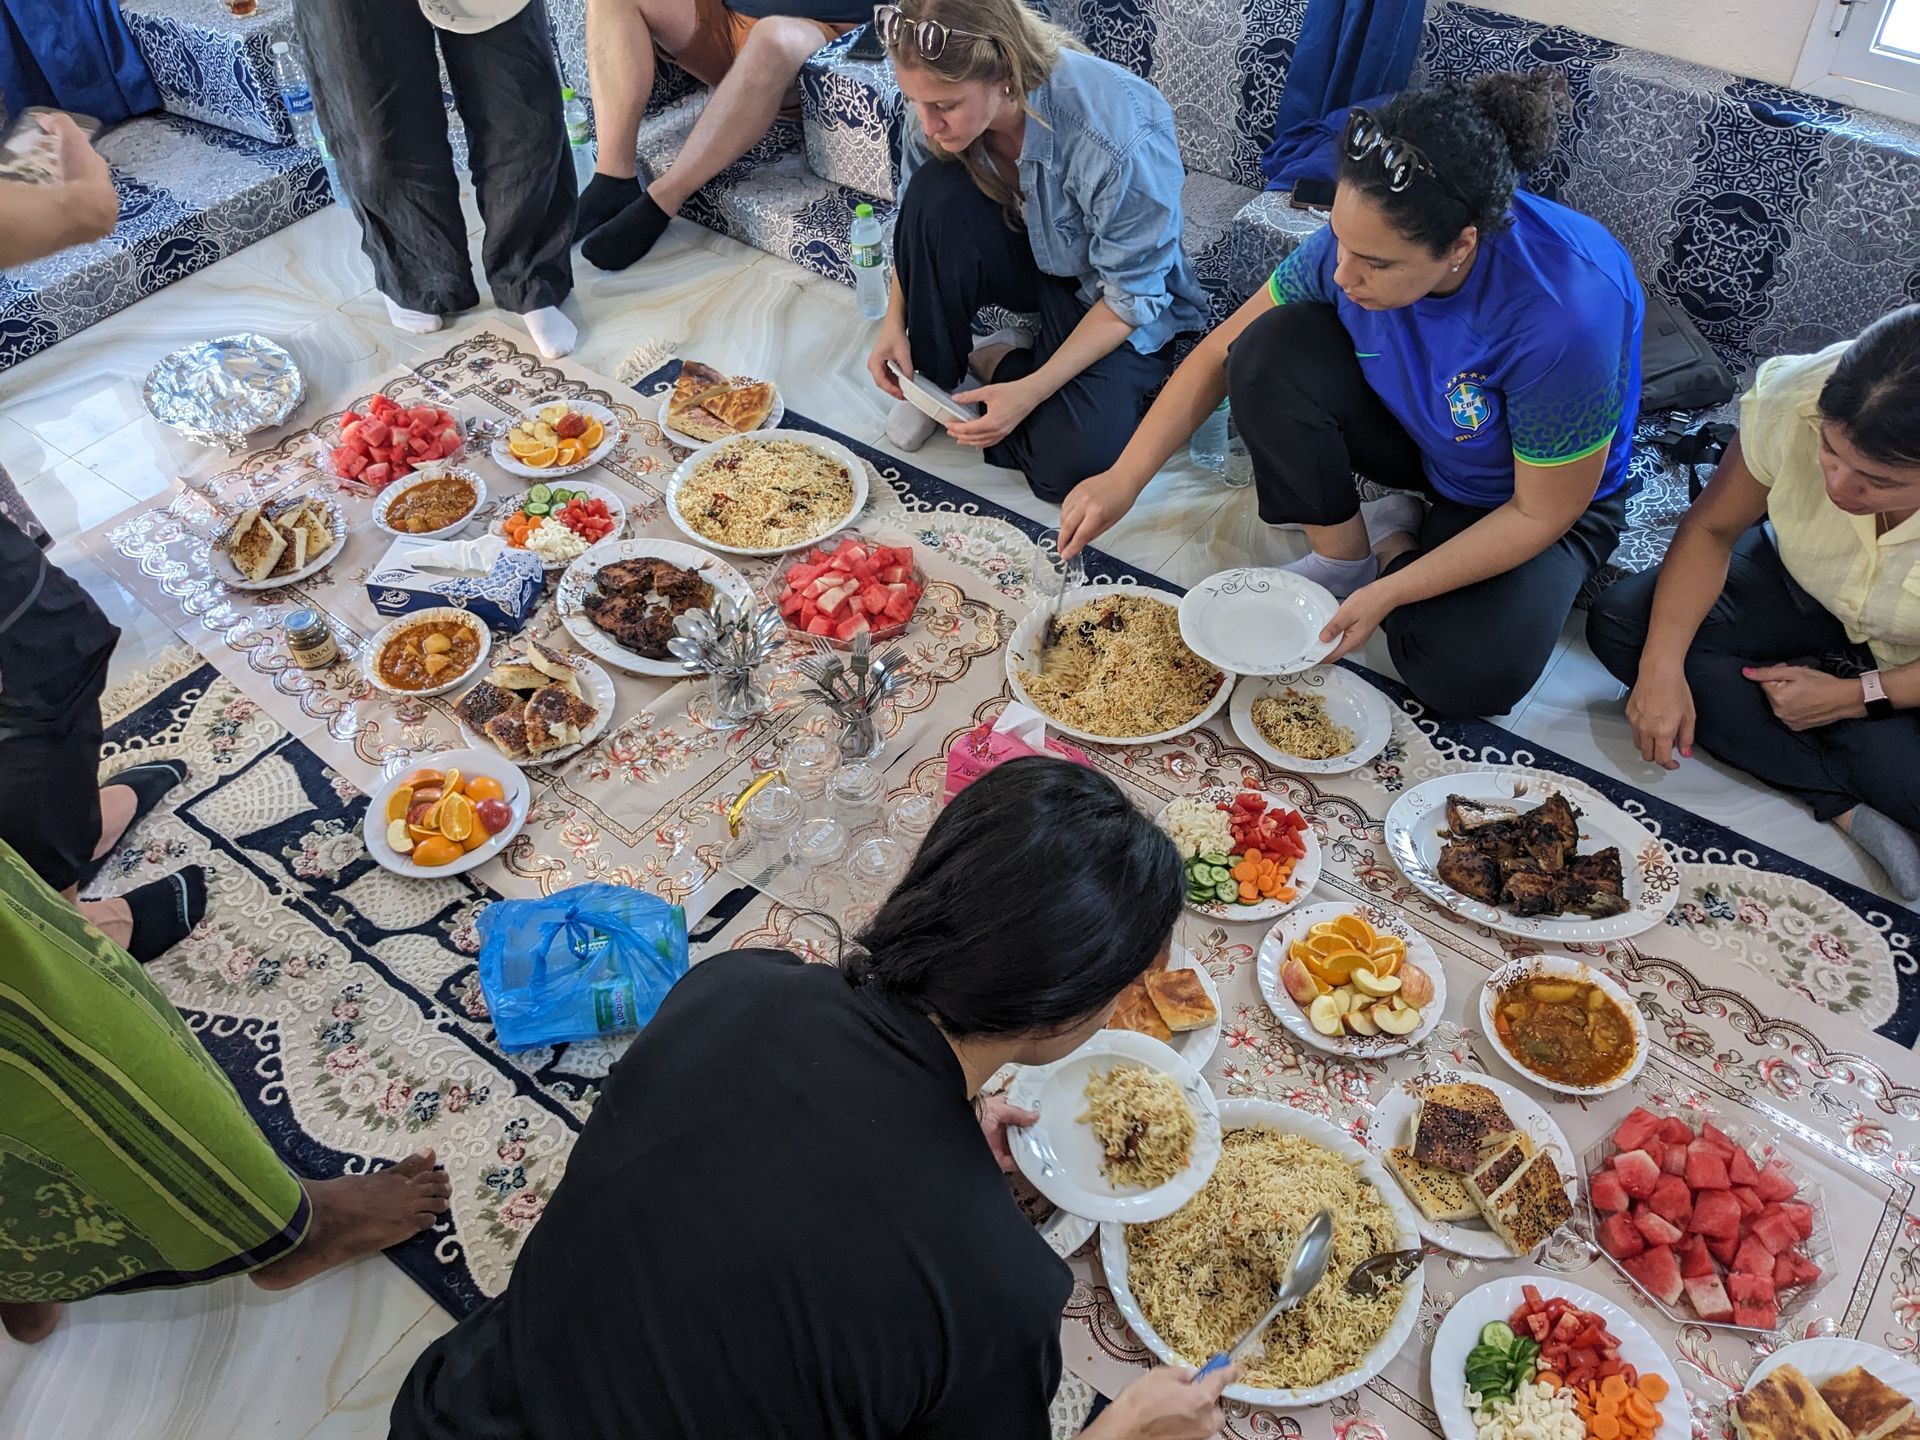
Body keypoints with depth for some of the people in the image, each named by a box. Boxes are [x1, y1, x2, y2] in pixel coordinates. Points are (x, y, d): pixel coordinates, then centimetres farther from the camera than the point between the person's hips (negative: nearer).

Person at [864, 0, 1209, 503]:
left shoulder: (1121, 136, -35)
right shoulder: (936, 103, -19)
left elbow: (1132, 296, -25)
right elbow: (918, 219, -1)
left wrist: (1030, 391, -31)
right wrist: (895, 320, -15)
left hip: (1103, 298, -4)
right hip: (1023, 257, 4)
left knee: (1068, 464, -28)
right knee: (936, 192, -29)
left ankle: (994, 363, 3)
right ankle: (934, 374, -7)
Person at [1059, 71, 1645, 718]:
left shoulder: (1565, 315, -38)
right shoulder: (1363, 233, -24)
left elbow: (1542, 513, -25)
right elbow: (1221, 354, -13)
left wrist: (1387, 594, -27)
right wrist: (1124, 479, -20)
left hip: (1533, 495, -4)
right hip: (1415, 430, 4)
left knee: (1470, 677, -29)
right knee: (1271, 349, -25)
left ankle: (1392, 555, 2)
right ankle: (1345, 552, -6)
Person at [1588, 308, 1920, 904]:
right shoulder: (1796, 398, -32)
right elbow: (1711, 527, -17)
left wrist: (1857, 696, -25)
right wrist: (1662, 667, -27)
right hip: (1803, 591, 4)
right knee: (1621, 623, -22)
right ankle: (1847, 804, -19)